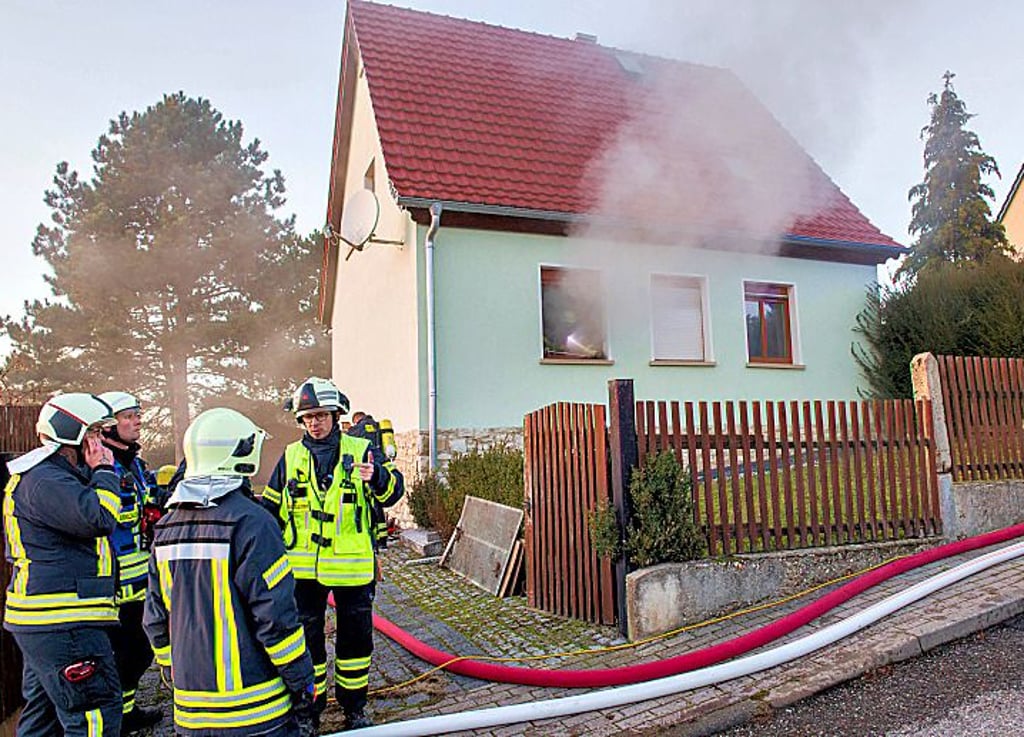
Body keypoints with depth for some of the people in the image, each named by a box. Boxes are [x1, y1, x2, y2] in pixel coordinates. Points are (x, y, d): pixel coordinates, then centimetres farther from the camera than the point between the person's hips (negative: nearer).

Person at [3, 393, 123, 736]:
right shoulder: (45, 480, -17)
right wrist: (104, 472, -15)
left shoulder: (45, 475, 18)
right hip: (61, 622, -11)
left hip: (43, 620, 11)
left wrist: (93, 473, 10)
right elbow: (98, 518, -29)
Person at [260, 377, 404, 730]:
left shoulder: (361, 450, -2)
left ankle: (354, 706, 31)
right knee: (305, 638, 13)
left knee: (355, 636, 12)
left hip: (352, 565, -1)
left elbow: (392, 494, -10)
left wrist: (376, 476, -30)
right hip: (303, 567, 2)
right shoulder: (291, 456, 5)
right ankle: (309, 705, 32)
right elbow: (271, 506, 16)